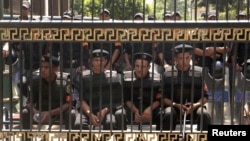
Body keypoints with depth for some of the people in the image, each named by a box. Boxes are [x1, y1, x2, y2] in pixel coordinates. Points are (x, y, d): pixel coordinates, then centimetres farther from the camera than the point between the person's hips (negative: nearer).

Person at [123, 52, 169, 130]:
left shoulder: (156, 78, -3)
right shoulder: (127, 77, -4)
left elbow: (158, 99, -5)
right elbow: (126, 99, -5)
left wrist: (149, 109, -25)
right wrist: (135, 111, -23)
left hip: (151, 107, 0)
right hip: (132, 108, 0)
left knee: (162, 115, -29)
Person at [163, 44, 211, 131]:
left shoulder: (199, 72, 3)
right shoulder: (168, 73, 1)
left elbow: (205, 96, 3)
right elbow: (164, 97, 0)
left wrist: (196, 105, -18)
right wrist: (176, 105, -18)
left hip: (194, 107, 1)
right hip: (174, 106, -1)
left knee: (204, 115, -31)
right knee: (169, 114, -34)